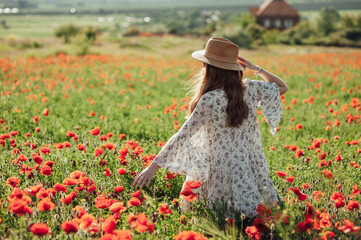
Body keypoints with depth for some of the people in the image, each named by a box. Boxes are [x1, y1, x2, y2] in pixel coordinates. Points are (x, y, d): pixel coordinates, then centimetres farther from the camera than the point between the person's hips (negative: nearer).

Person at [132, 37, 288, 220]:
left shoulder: (210, 100, -18)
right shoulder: (250, 89, -2)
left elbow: (183, 135, -20)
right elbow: (282, 87, 16)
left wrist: (153, 167, -17)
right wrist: (255, 69, 10)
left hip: (221, 169, -5)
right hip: (251, 168, 5)